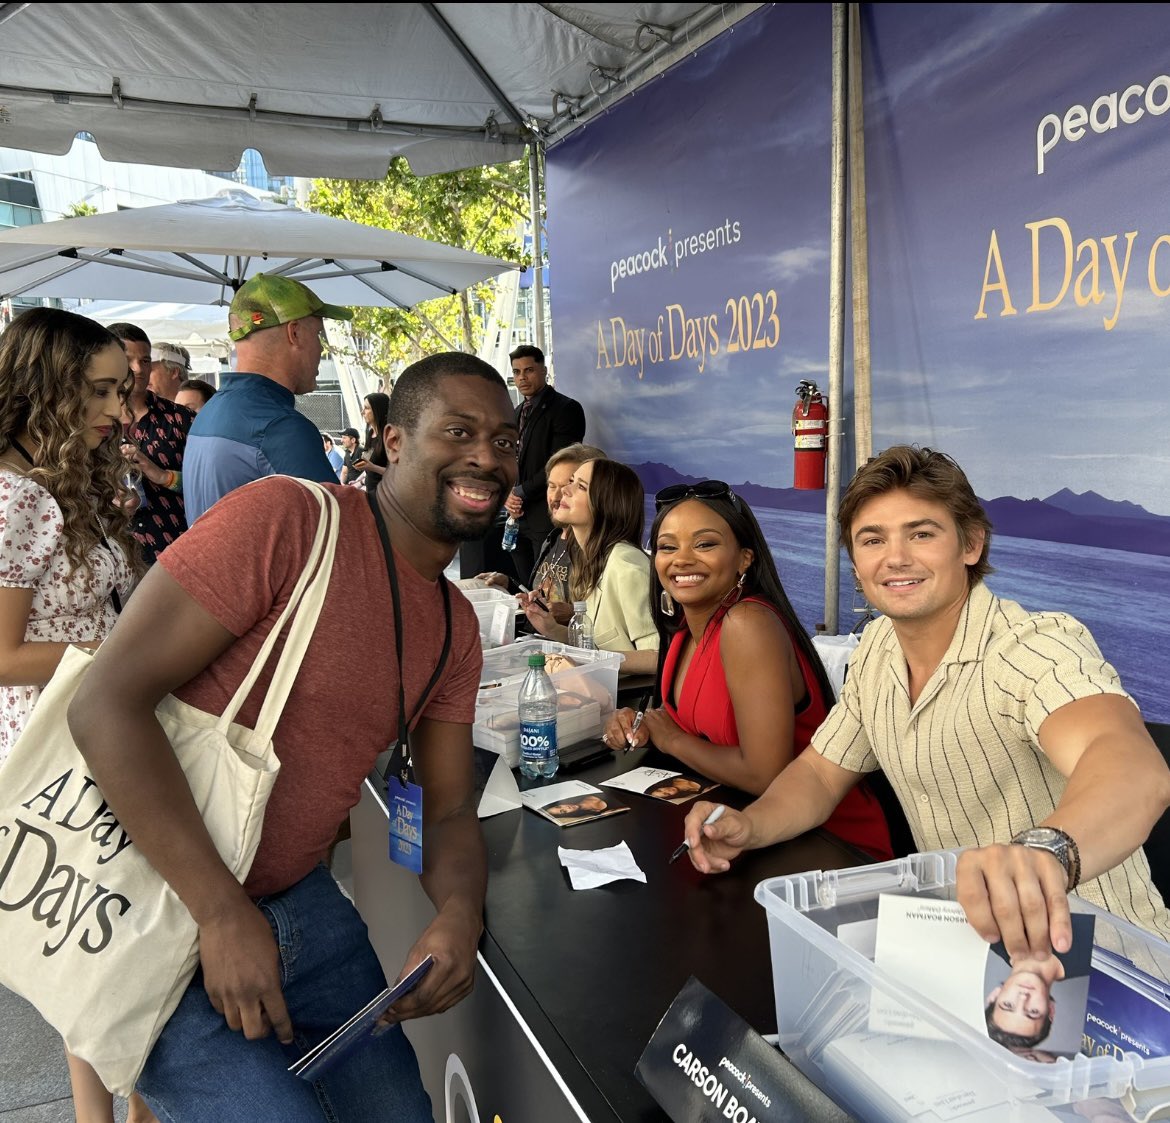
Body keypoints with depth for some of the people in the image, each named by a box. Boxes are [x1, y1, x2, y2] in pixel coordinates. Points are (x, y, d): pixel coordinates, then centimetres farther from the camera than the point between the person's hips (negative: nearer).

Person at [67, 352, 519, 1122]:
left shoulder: (457, 626, 5)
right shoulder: (286, 519, -20)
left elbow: (451, 808, 6)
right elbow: (108, 701, -23)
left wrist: (460, 913, -16)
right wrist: (223, 914, -23)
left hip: (302, 901, 7)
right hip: (166, 908, -7)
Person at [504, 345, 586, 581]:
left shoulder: (566, 408, -5)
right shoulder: (517, 414, 20)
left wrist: (521, 493, -9)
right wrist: (507, 496, 0)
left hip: (548, 515, -7)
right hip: (518, 515, 7)